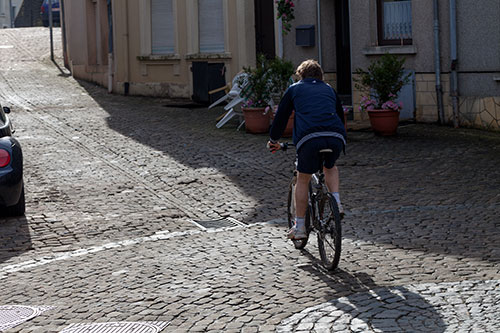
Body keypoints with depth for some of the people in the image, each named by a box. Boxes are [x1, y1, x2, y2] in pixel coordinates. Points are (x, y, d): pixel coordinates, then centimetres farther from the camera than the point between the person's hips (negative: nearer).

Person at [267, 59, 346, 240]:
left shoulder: (294, 89, 23)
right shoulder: (329, 89, 30)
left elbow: (281, 116, 26)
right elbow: (340, 115, 39)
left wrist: (273, 140, 39)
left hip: (309, 137, -2)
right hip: (336, 137, 3)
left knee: (303, 179, 15)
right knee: (330, 167, 33)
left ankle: (299, 227, 16)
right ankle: (336, 202, 11)